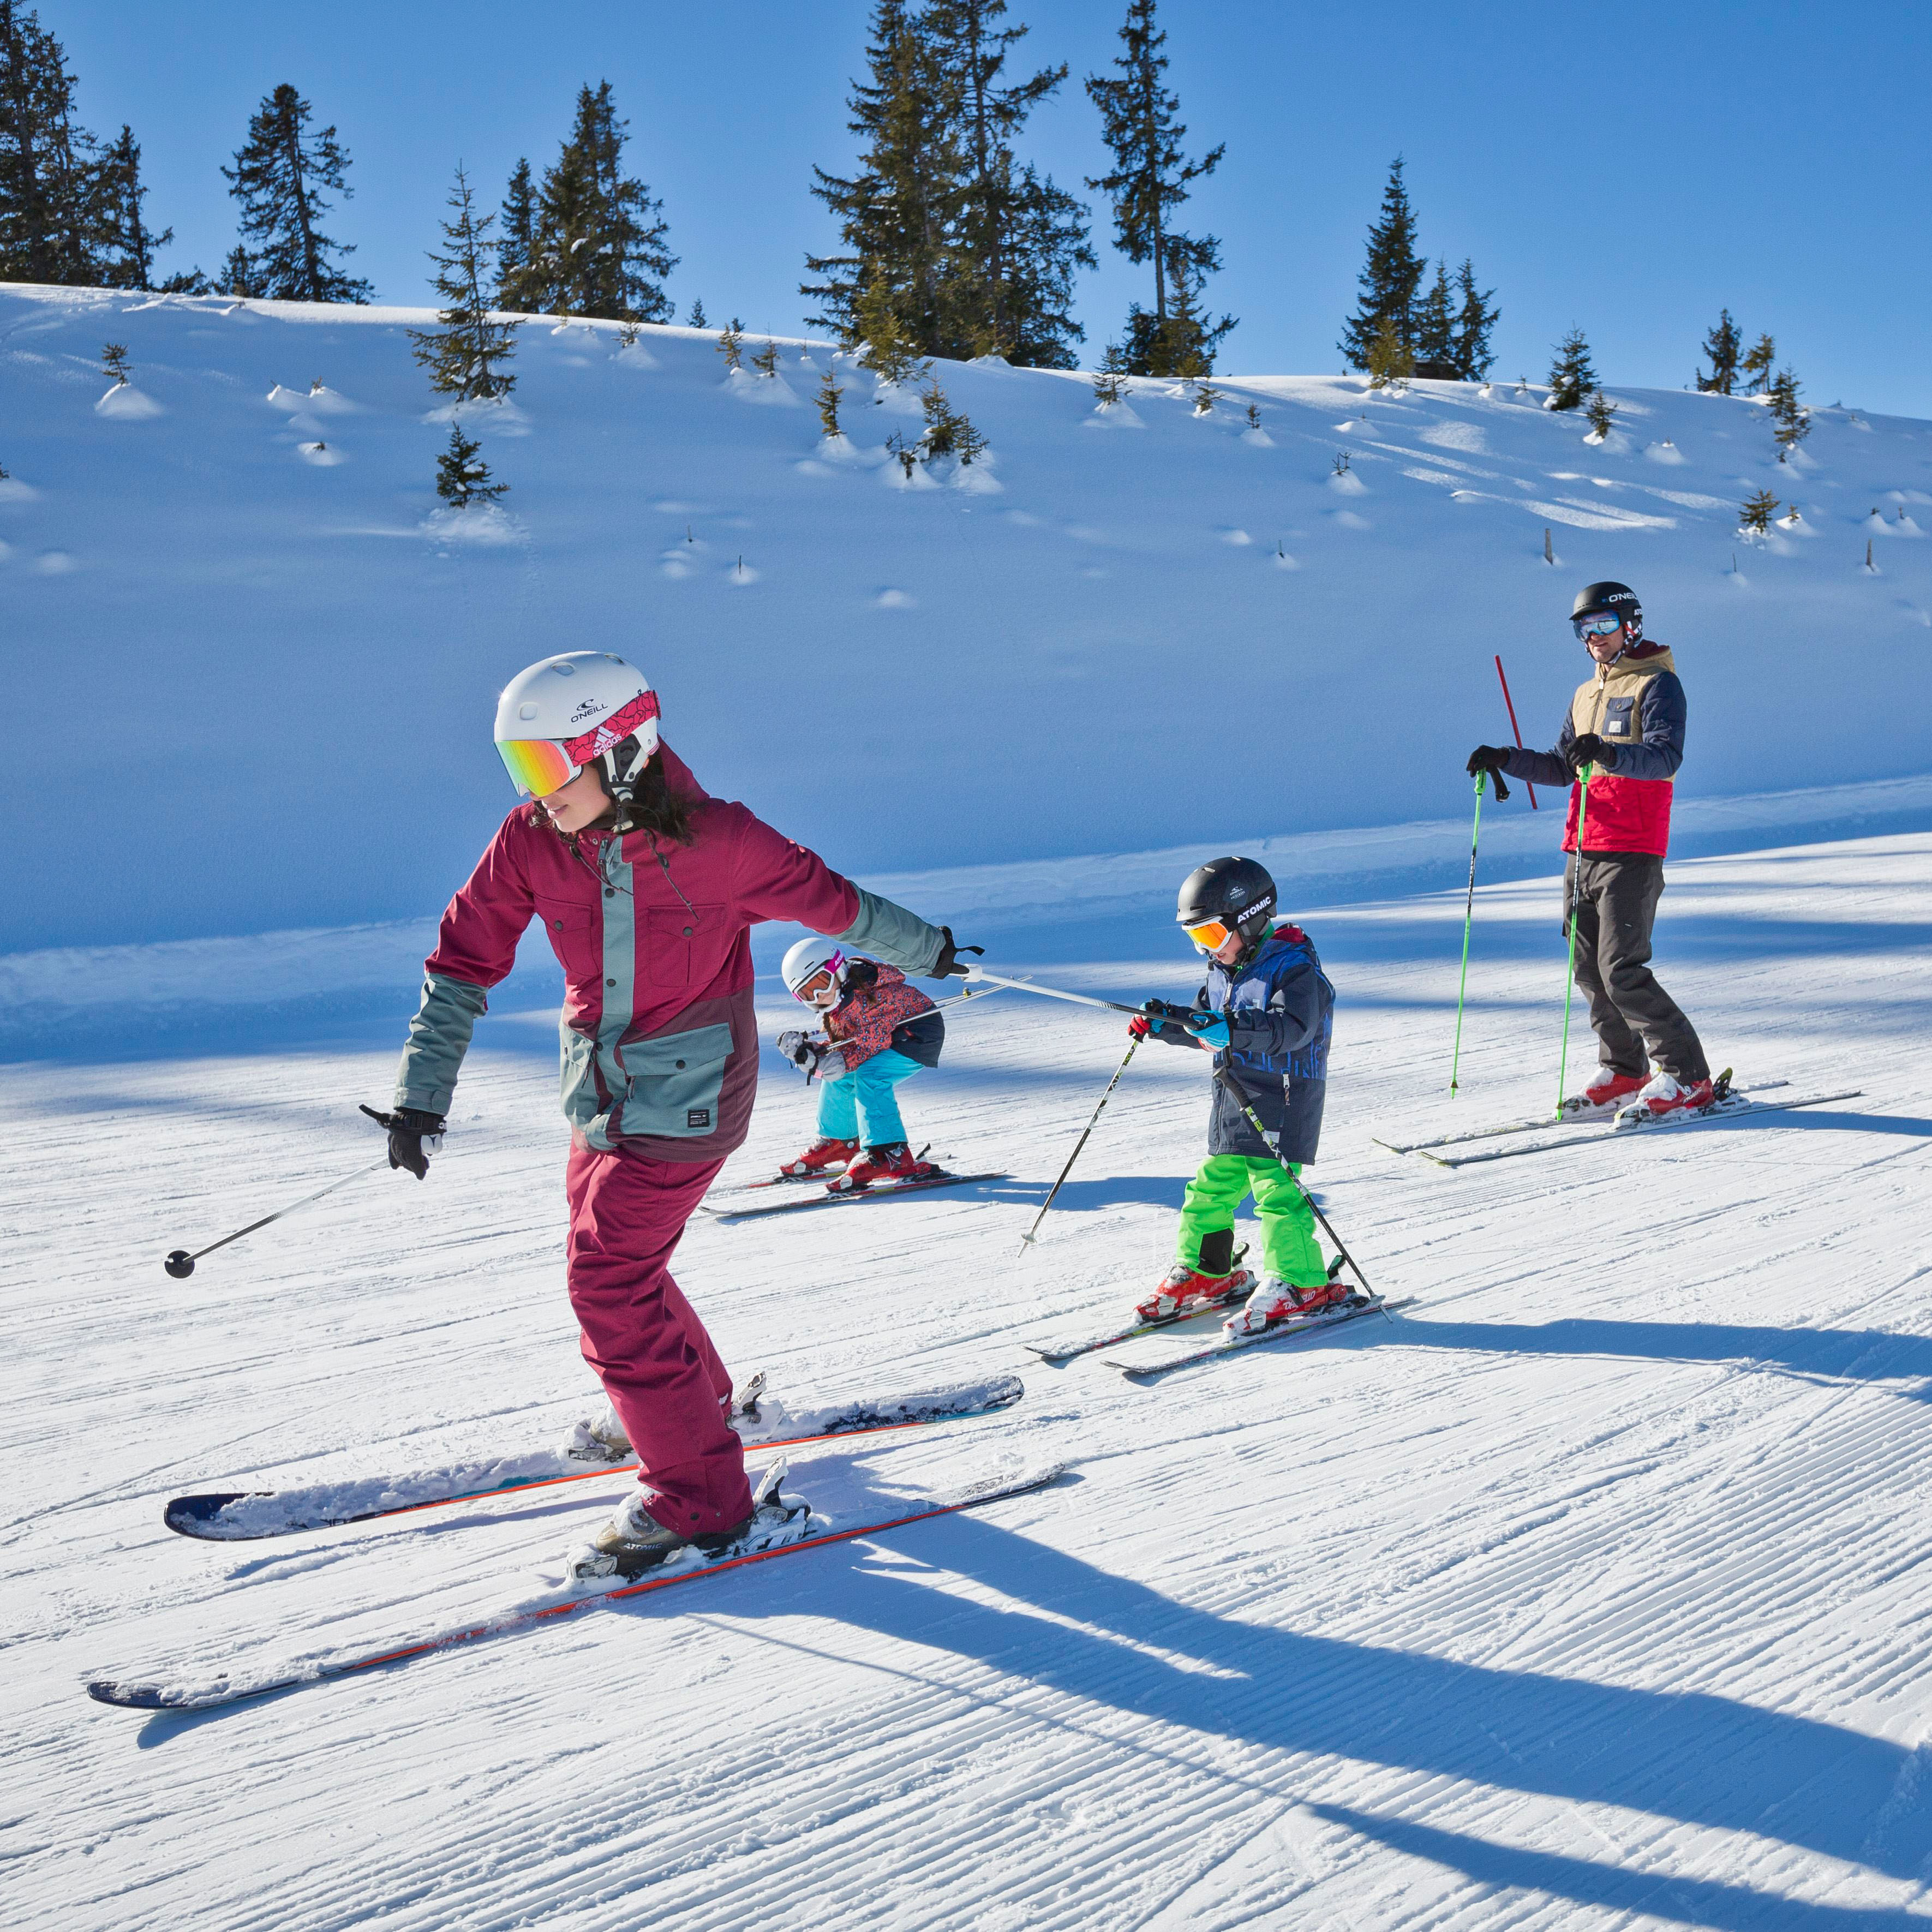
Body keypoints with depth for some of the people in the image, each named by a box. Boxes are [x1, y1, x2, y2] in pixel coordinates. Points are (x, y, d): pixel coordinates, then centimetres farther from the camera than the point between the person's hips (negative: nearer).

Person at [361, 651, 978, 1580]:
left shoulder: (711, 840, -21)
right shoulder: (531, 841, -9)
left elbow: (824, 897, -5)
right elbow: (465, 959, -3)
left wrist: (923, 950, 11)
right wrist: (421, 1092, -8)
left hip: (688, 1087, -6)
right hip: (599, 1083, 6)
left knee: (607, 1277, -12)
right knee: (613, 1260, 19)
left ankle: (696, 1496, -2)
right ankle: (695, 1397, 47)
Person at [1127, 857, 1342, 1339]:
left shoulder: (1295, 969, -14)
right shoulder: (1224, 972, 13)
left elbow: (1290, 1027, -30)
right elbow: (1205, 1029, 24)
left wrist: (1230, 1028, -42)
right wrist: (1161, 1024, 6)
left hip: (1281, 1104, -8)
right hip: (1232, 1106, 8)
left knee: (1275, 1191, -12)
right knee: (1211, 1188, 10)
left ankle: (1301, 1285, -3)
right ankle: (1205, 1273, 25)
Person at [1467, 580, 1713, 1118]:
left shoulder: (1657, 684, -3)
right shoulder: (1586, 694, 20)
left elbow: (1666, 756, -20)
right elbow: (1562, 769, 26)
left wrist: (1609, 753, -37)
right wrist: (1504, 760, 13)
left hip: (1632, 852, -8)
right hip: (1583, 851, 8)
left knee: (1622, 971, -13)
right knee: (1589, 968, 7)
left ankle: (1687, 1076, -3)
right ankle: (1623, 1072, 19)